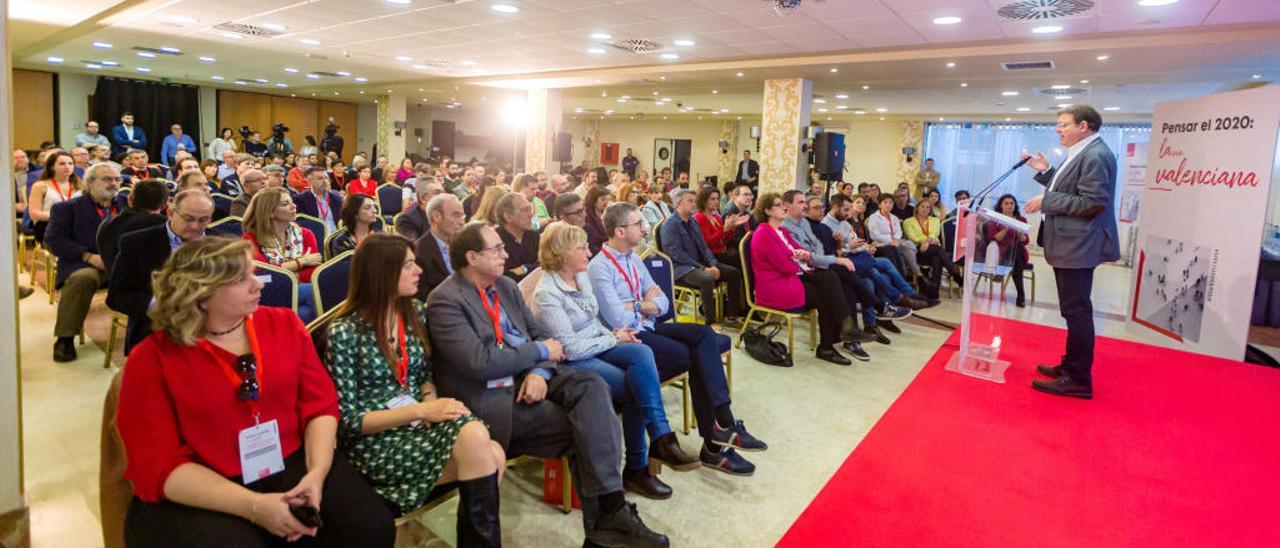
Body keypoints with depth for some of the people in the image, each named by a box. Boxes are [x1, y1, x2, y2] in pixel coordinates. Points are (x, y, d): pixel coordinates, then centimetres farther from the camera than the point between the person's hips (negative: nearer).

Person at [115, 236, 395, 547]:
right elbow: (159, 467, -9)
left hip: (292, 467, 3)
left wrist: (316, 473, -14)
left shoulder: (284, 323, 5)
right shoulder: (152, 359, -5)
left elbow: (320, 405, 3)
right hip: (203, 495, -2)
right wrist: (253, 506, -21)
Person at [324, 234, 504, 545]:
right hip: (373, 441, -5)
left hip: (418, 424, 6)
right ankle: (485, 538, -10)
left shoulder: (415, 313, 6)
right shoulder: (344, 333, -11)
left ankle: (474, 537, -4)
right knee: (475, 440, -30)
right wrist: (419, 411, -19)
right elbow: (348, 420, -11)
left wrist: (431, 403, -8)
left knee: (494, 456, -25)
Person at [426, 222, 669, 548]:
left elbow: (538, 334, 12)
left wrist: (539, 372, -11)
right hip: (488, 398, -6)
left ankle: (610, 508, -25)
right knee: (581, 426, -20)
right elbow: (479, 362, -20)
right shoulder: (445, 300, -10)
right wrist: (541, 352, -10)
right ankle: (604, 517, -7)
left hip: (528, 378, 6)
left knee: (592, 386, -22)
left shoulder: (506, 286, 14)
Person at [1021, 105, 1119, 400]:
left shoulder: (1095, 156, -17)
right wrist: (1046, 172, 9)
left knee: (1077, 312, -5)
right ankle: (1071, 367, 31)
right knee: (1074, 311, 19)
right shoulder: (1081, 153, 15)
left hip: (1078, 246, -11)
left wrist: (1046, 201, -20)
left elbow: (1092, 203, -23)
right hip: (1069, 244, 11)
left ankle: (1078, 380, 3)